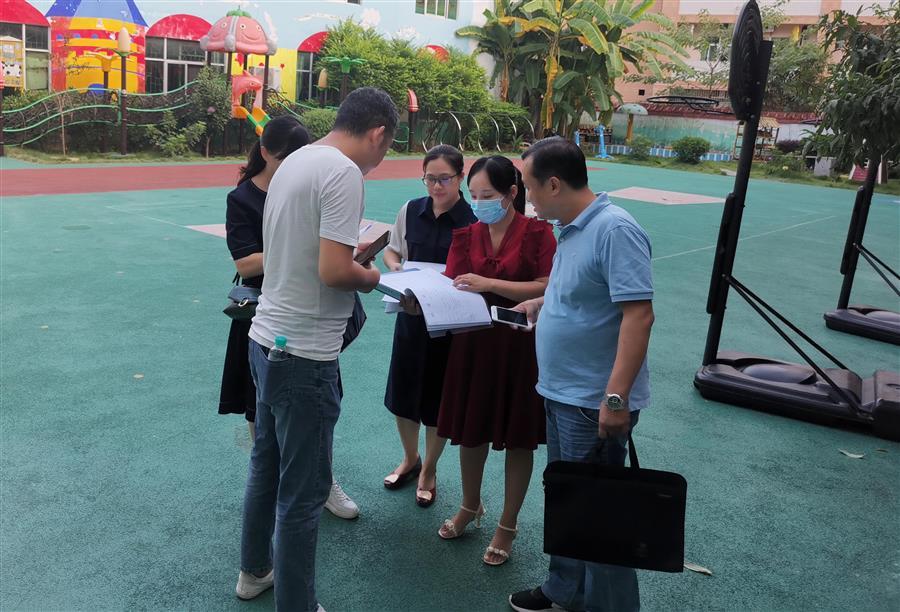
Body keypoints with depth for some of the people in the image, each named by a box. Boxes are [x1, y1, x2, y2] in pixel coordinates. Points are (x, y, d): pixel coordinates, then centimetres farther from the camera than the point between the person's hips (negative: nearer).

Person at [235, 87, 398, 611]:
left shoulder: (295, 160, 10)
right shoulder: (344, 172, -18)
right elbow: (333, 271, -24)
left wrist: (350, 252, 14)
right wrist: (368, 277, -6)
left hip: (267, 338, 10)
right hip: (303, 353, -10)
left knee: (267, 465, 24)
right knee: (304, 490, 4)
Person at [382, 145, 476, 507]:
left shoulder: (473, 219, -13)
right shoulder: (410, 211, 0)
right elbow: (392, 251, 13)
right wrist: (395, 266, -7)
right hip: (411, 312, 4)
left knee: (439, 398, 9)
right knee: (402, 391, 14)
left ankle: (429, 470, 33)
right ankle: (410, 459, 40)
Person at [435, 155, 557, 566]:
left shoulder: (537, 233, -9)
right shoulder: (466, 235, 3)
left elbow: (547, 288, -17)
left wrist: (489, 283, -24)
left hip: (521, 346, -4)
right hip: (473, 342, 4)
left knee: (517, 436, 9)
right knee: (471, 428, 15)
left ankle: (508, 525, 27)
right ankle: (470, 506, 40)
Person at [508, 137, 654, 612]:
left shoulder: (615, 229, -21)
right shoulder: (574, 229, 8)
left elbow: (638, 313, -27)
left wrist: (616, 396, -30)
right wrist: (540, 304, 15)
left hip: (597, 402, -9)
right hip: (561, 393, 10)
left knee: (596, 510, 6)